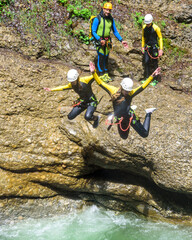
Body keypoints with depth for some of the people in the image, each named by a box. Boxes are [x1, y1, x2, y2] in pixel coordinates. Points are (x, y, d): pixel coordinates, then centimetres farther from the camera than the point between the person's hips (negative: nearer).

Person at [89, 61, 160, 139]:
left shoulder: (130, 93, -20)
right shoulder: (114, 91, -16)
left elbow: (143, 86, -26)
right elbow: (100, 83, -15)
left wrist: (152, 76, -34)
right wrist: (94, 73, -25)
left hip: (130, 117, -3)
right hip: (120, 120, 3)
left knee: (145, 134, 2)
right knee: (124, 137, 30)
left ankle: (148, 114, 23)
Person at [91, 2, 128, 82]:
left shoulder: (111, 19, 4)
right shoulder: (97, 19, -12)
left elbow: (115, 31, 10)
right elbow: (93, 31, -10)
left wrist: (121, 40, 1)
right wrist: (100, 40, -22)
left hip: (107, 41, 5)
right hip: (99, 40, -5)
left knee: (106, 58, 10)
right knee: (101, 58, -5)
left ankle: (106, 74, 19)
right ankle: (101, 75, 5)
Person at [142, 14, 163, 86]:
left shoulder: (156, 28, -14)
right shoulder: (144, 27, 1)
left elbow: (160, 38, -8)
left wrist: (161, 49, -12)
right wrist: (142, 47, 15)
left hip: (154, 47, -5)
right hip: (147, 47, 5)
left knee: (155, 63, 0)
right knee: (146, 62, 1)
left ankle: (155, 80, 7)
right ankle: (147, 78, 12)